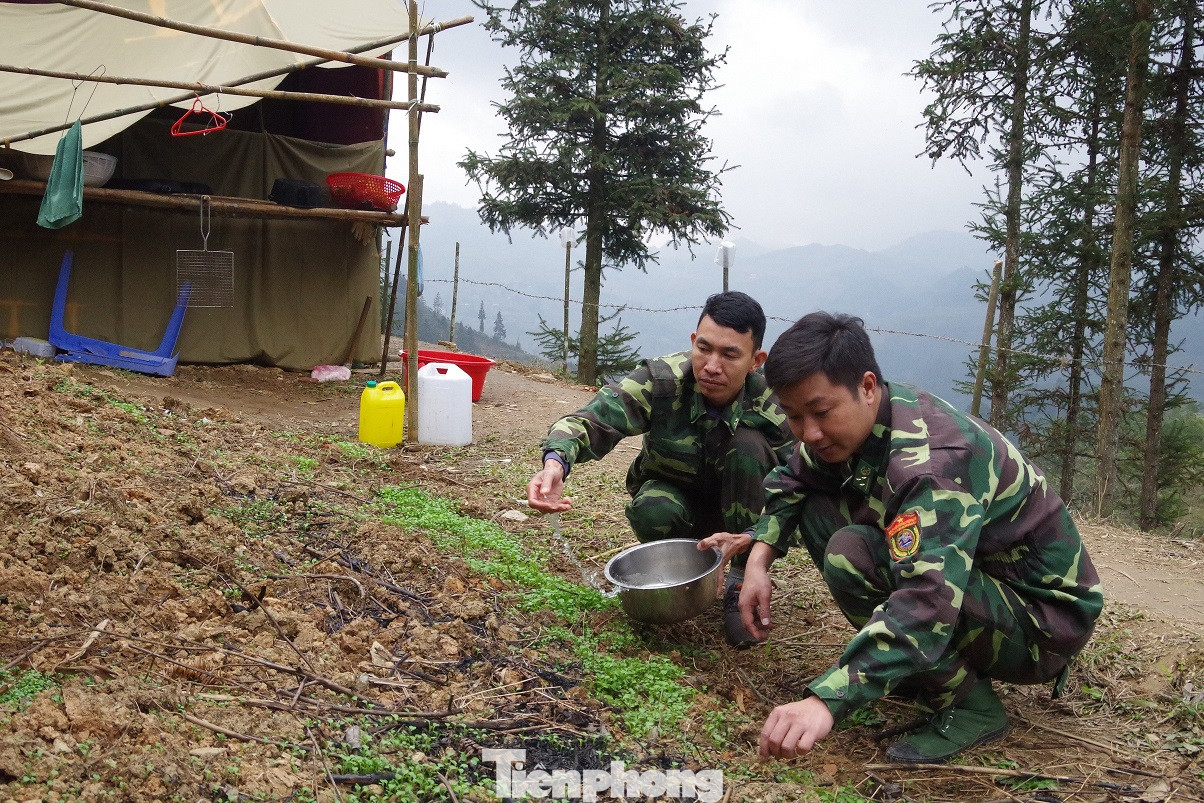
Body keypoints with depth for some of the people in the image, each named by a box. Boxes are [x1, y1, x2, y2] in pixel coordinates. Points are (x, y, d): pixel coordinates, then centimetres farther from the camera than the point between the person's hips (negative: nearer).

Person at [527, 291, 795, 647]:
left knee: (749, 442, -31)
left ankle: (742, 582, -17)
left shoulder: (770, 407, -26)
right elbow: (591, 419, -38)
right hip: (673, 494, 0)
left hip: (736, 511, 0)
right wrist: (556, 461, -61)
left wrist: (751, 538, -45)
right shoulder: (661, 380, -28)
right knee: (652, 511, -36)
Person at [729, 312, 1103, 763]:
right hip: (979, 575, 9)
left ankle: (969, 704, -11)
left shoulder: (933, 461, -32)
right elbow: (790, 485, 13)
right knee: (817, 509, 0)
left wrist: (826, 700, -55)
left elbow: (927, 601, -46)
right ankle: (910, 665, 6)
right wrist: (759, 559, -6)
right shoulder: (854, 423, -6)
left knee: (850, 554, -28)